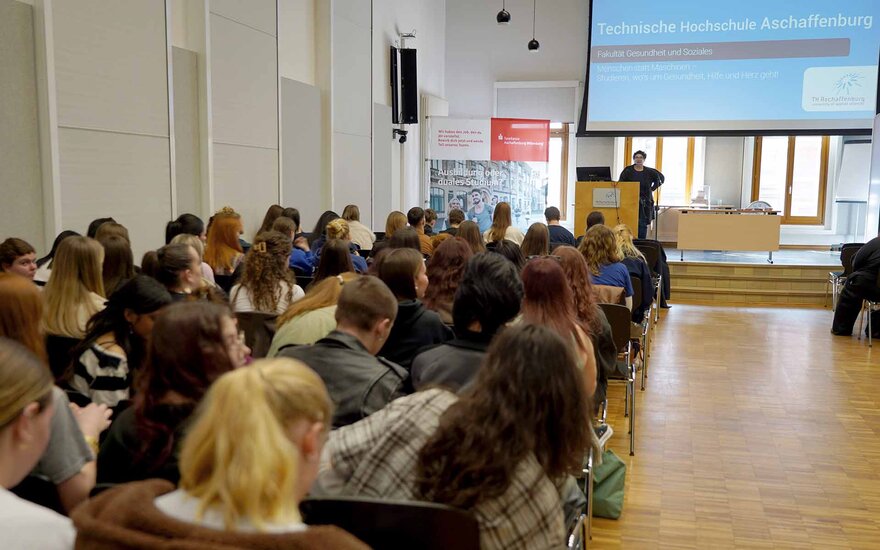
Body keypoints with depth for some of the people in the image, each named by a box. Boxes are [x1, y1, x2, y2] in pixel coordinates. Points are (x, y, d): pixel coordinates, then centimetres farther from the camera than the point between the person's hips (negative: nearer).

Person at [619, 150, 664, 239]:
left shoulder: (649, 172, 5)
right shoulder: (628, 171, 2)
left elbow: (661, 178, 17)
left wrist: (652, 188, 9)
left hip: (645, 203, 1)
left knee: (643, 224, -2)